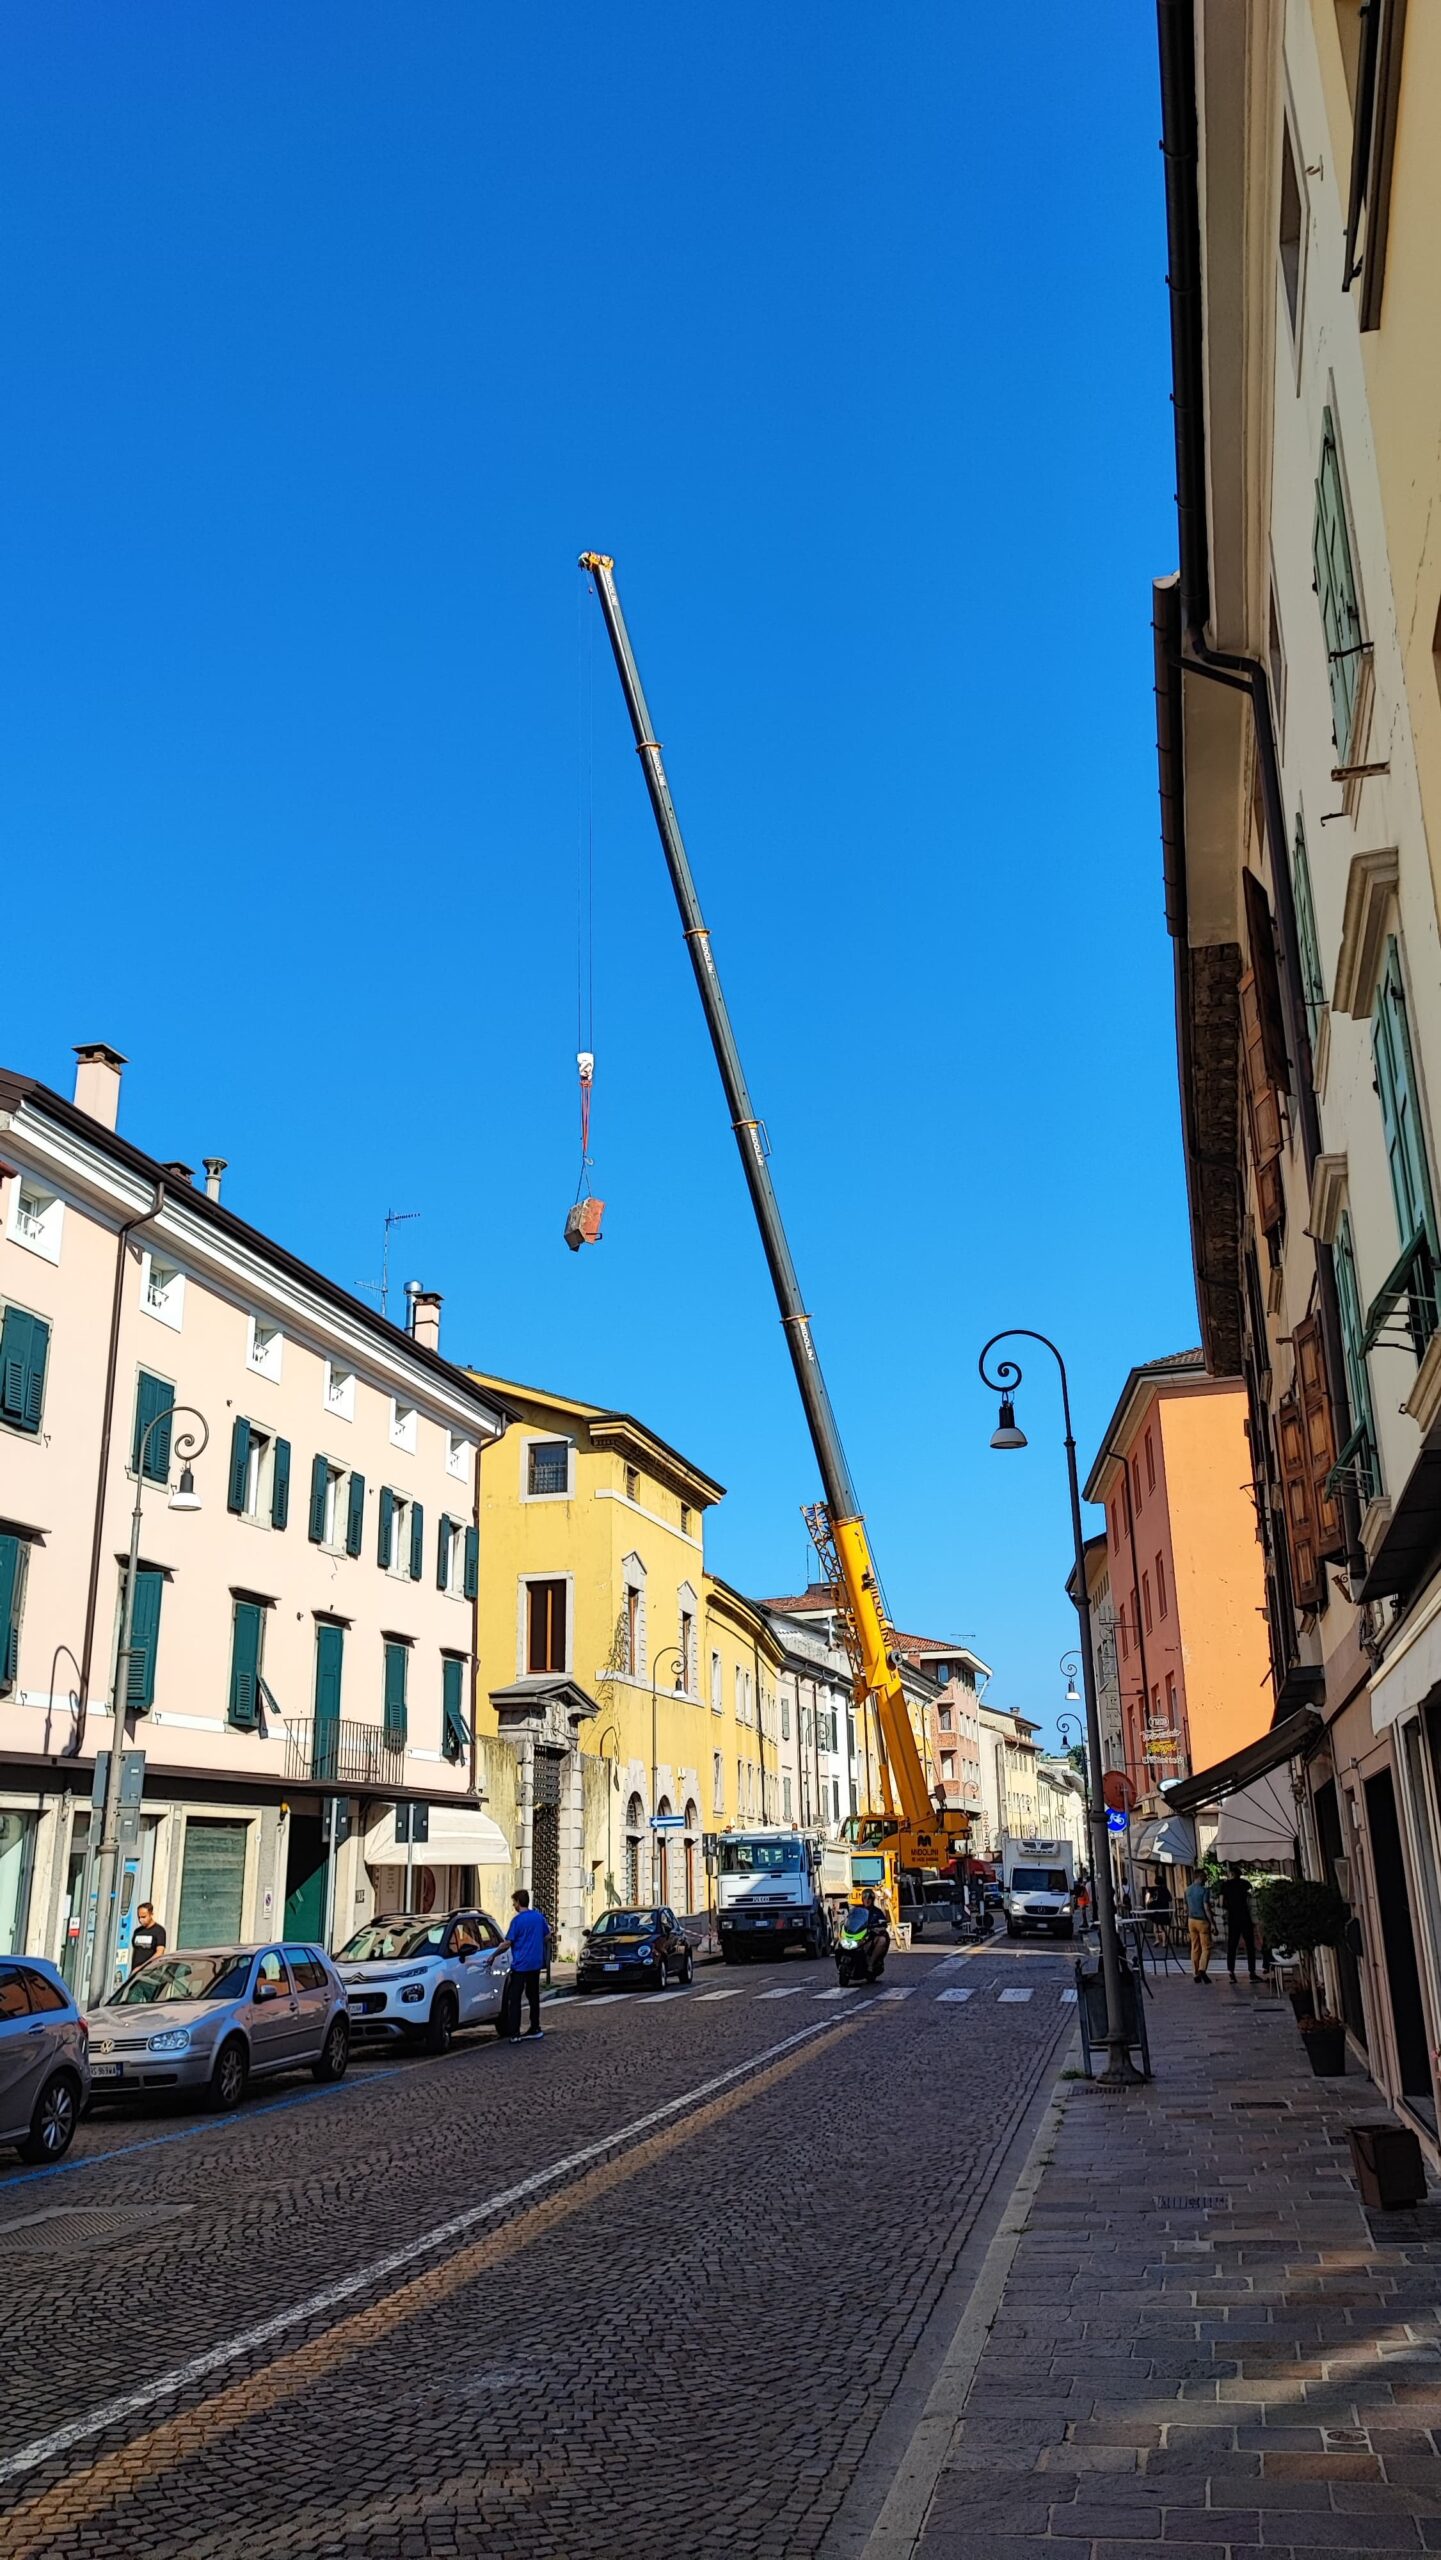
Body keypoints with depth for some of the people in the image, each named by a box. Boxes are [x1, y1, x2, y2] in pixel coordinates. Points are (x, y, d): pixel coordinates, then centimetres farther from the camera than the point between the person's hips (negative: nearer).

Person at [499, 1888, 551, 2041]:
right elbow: (547, 1937, 14)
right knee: (533, 1996, 17)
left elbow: (508, 1943, -12)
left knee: (513, 1999, -4)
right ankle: (535, 2028, 21)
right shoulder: (539, 1916, 5)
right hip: (536, 1964, 7)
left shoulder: (517, 1920, -13)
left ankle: (514, 2034, -11)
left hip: (520, 1965, -7)